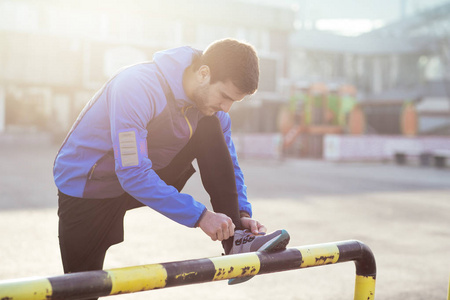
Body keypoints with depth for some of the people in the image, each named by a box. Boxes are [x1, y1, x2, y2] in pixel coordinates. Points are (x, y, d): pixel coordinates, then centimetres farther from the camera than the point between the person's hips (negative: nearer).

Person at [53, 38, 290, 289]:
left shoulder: (211, 101, -11)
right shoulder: (137, 87, -33)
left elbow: (228, 163, 2)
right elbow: (132, 174, -38)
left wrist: (242, 213, -14)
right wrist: (199, 215, -37)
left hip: (149, 176, 5)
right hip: (86, 187, -5)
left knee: (210, 130, -16)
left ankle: (236, 242, -18)